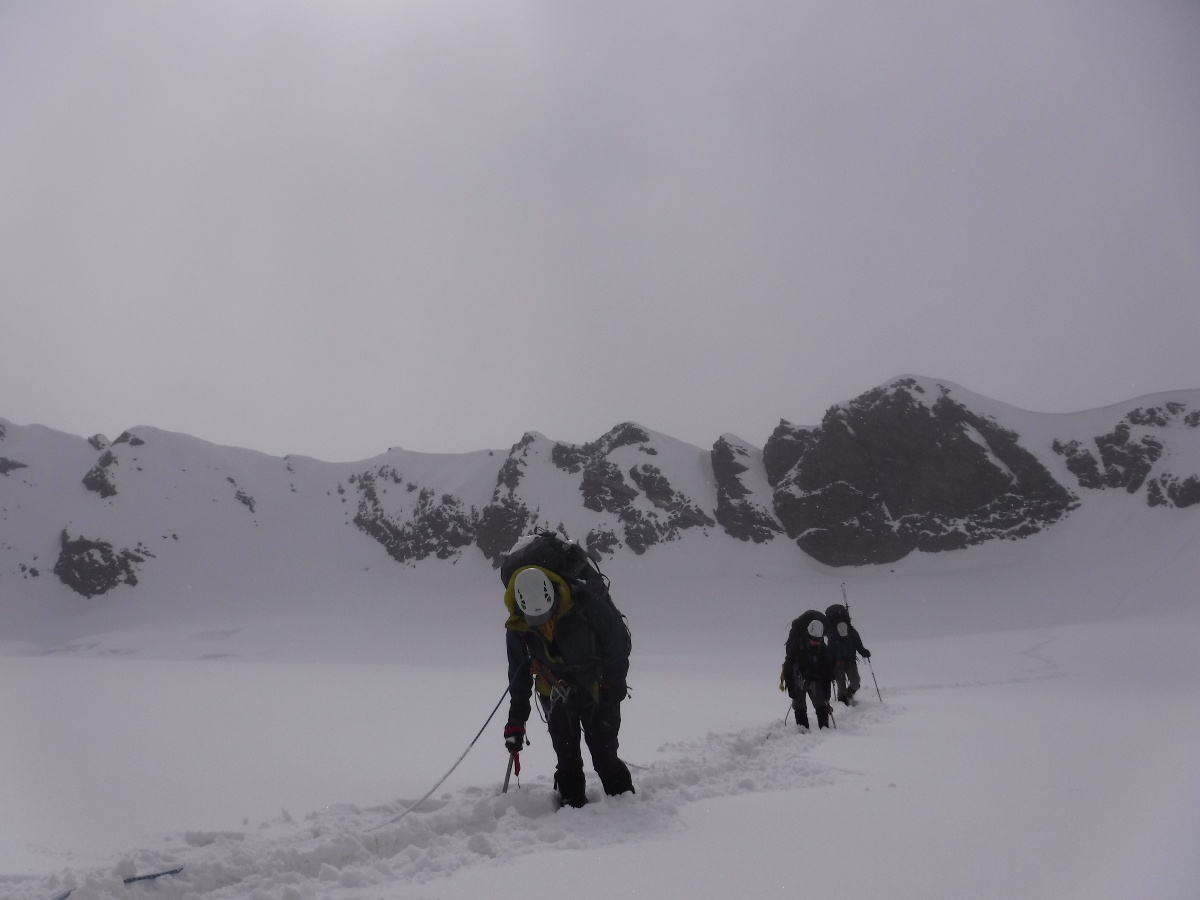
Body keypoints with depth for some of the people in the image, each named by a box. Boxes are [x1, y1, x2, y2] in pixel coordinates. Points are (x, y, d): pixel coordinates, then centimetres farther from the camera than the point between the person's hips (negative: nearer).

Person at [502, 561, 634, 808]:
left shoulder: (585, 601, -28)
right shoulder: (517, 626, -15)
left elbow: (618, 638, -12)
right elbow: (519, 674, 1)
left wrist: (614, 681, -10)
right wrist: (516, 719, 0)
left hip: (598, 688, -3)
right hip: (556, 694, 3)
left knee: (604, 755, -2)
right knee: (567, 761, 3)